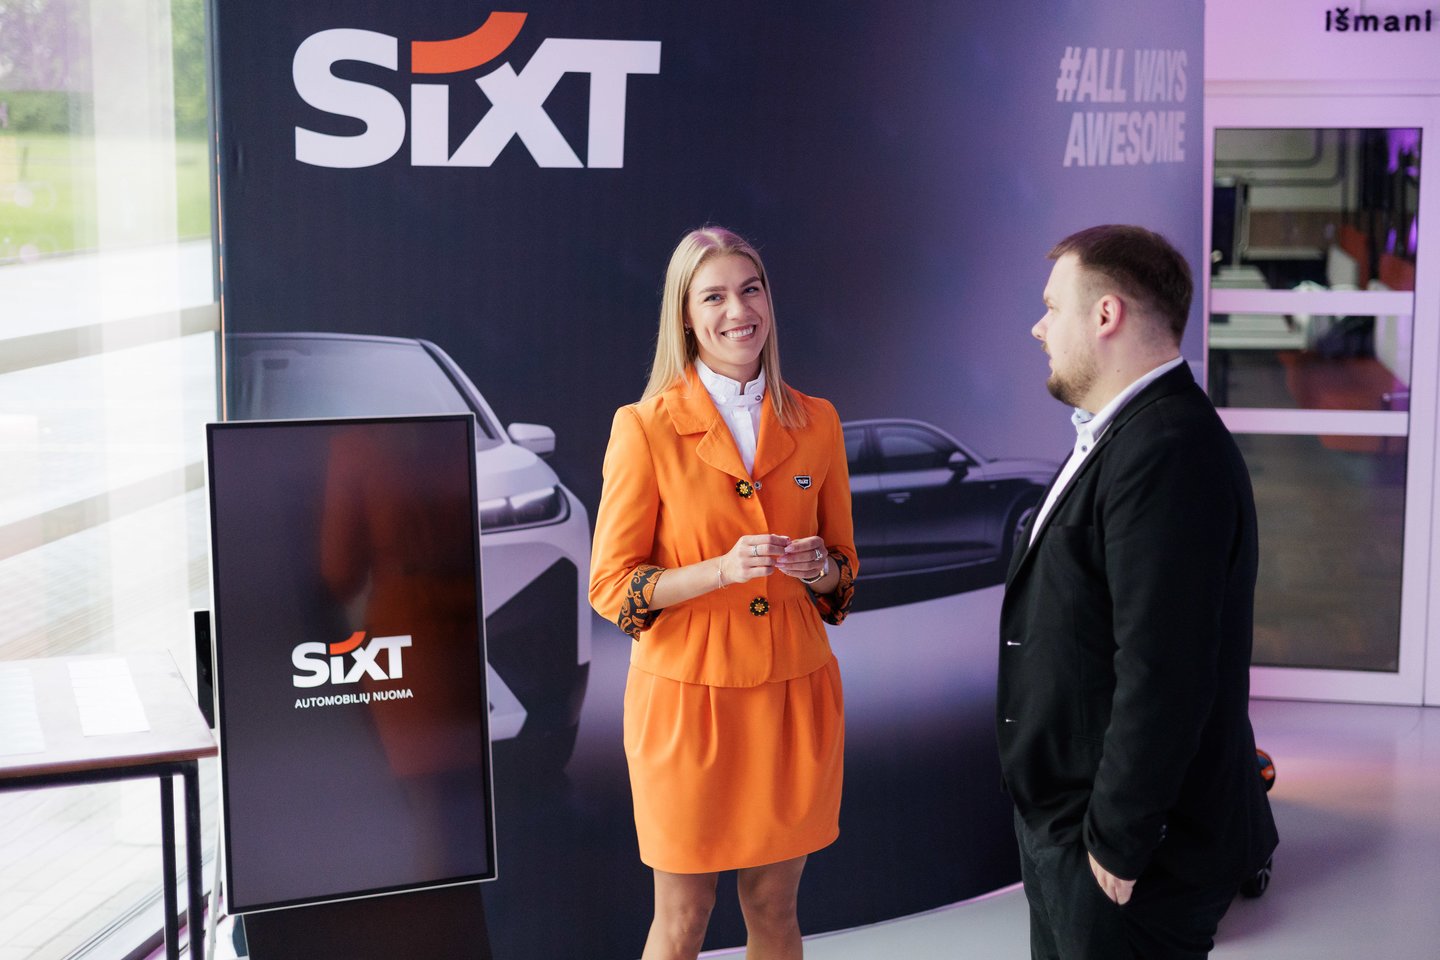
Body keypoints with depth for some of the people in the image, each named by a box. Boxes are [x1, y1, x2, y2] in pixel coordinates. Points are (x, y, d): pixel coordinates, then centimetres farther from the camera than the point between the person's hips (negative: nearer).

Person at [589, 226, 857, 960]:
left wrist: (821, 569, -11)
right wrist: (721, 570, -21)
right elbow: (610, 586, -7)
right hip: (688, 696, -3)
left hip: (795, 696, 3)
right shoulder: (645, 428, -8)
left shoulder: (815, 424, 4)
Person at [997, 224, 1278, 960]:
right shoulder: (1124, 436, 10)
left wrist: (1117, 845, -20)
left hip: (1127, 858, -9)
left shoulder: (1169, 455, -23)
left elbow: (1163, 675, -27)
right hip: (1065, 828, 9)